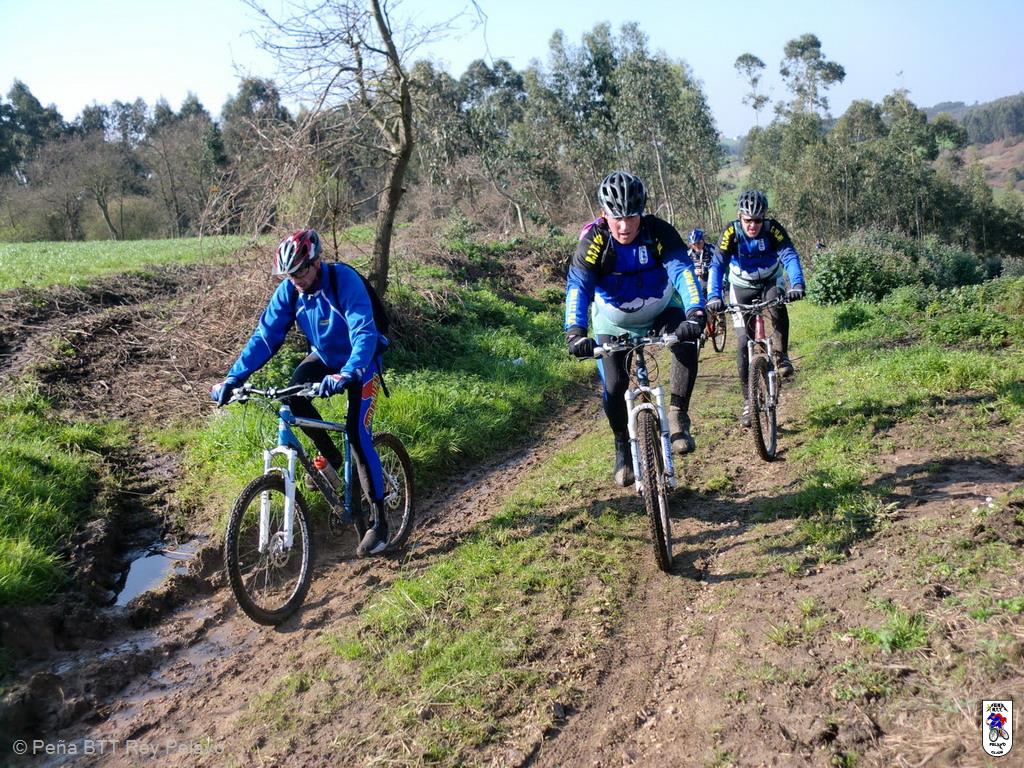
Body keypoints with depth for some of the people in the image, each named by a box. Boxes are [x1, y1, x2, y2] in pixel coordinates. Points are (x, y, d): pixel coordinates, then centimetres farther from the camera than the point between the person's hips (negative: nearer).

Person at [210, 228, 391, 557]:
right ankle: (332, 458, 4)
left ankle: (379, 521, -6)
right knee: (293, 397, -22)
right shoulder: (289, 290, -15)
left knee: (357, 434, -17)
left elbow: (364, 333, -41)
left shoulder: (344, 280, -31)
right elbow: (265, 336, -14)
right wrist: (233, 378, -25)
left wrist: (347, 374, -58)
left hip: (360, 361, -5)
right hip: (325, 356, 5)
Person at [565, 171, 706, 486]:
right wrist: (575, 332, -49)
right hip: (613, 321, 0)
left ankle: (678, 418, -15)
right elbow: (577, 287, -33)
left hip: (662, 310, 0)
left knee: (687, 343, -30)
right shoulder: (593, 242, -24)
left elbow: (683, 271, -33)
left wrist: (695, 313, -51)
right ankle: (623, 448, 14)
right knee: (614, 386, -11)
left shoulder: (659, 232, -23)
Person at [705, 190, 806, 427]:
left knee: (777, 305, -36)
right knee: (743, 343, -7)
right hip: (742, 288, 0)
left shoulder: (773, 229, -23)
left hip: (770, 282, 0)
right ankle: (748, 400, 2)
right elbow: (717, 265, -33)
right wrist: (714, 297, -49)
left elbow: (790, 256, -34)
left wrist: (797, 284, -53)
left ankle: (782, 356, -13)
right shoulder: (732, 232, -24)